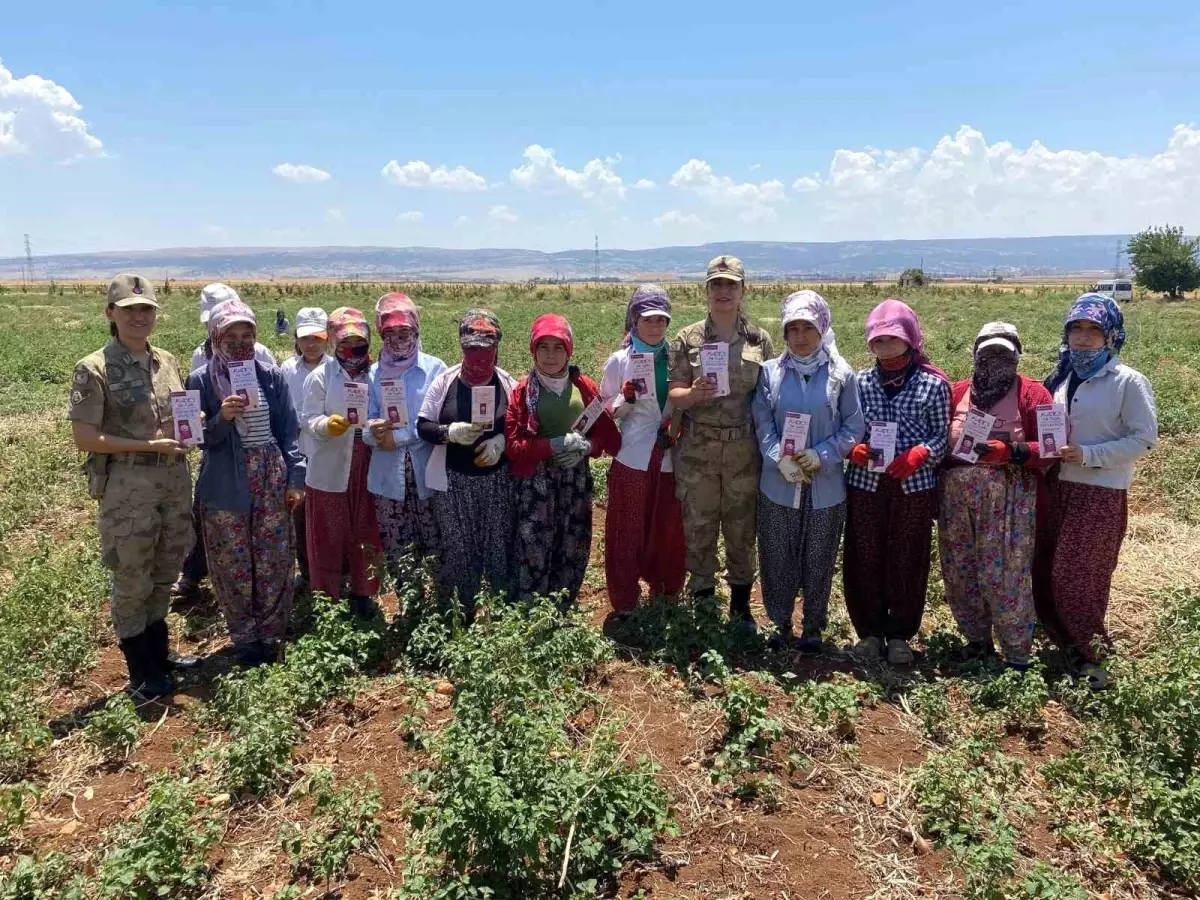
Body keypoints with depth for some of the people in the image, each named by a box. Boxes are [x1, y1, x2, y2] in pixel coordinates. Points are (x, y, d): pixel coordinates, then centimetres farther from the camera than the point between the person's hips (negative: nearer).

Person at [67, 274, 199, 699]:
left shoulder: (167, 361, 7)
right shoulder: (94, 369, -11)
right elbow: (85, 438, -14)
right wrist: (148, 445, -17)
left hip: (174, 480, 6)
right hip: (128, 486, -6)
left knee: (164, 573, 18)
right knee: (132, 580, 7)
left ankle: (159, 651, 36)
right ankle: (141, 669, 23)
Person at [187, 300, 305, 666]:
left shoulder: (272, 377, 1)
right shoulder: (201, 381, -3)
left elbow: (289, 431, 5)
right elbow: (200, 439, -1)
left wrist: (296, 477, 0)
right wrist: (221, 418, -21)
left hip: (272, 484, 1)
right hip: (226, 489, -1)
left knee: (275, 563, 6)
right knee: (233, 566, 7)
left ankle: (270, 635, 22)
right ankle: (245, 638, 23)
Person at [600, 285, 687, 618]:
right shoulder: (619, 360, -2)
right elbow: (607, 409, 0)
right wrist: (626, 398, -18)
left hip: (670, 457, 2)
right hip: (633, 458, -2)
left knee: (669, 531, 10)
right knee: (628, 532, 3)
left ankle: (665, 593, 29)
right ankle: (624, 602, 16)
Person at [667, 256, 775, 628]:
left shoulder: (760, 339, 4)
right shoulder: (687, 339, 1)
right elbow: (674, 394, -2)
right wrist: (693, 393, -24)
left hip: (744, 452, 1)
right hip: (697, 452, -1)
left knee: (743, 531, 11)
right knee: (698, 530, 7)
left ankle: (740, 605, 28)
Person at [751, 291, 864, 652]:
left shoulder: (841, 374, -3)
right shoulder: (770, 372, 1)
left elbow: (854, 428, -1)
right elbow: (763, 424, 0)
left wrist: (821, 456, -14)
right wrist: (780, 459, -15)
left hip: (826, 484, -1)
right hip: (779, 483, 1)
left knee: (819, 559, 10)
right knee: (778, 558, 10)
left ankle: (814, 626, 27)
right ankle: (781, 623, 28)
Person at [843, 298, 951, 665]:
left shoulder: (933, 384, -1)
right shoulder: (860, 382, 5)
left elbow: (941, 436, 1)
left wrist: (918, 456, -17)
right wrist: (854, 449, -13)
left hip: (914, 485, -1)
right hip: (865, 483, 2)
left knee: (908, 560, 7)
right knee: (863, 558, 6)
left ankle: (900, 634, 23)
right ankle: (870, 630, 23)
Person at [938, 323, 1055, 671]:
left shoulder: (1032, 394, 3)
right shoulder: (958, 392, 14)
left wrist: (1011, 452, -20)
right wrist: (937, 493, 4)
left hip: (1008, 497, -4)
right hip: (956, 494, 5)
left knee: (1005, 576, -4)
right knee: (959, 572, 11)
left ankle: (1017, 655, 11)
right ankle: (976, 639, 30)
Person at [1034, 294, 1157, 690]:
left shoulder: (1129, 382, -9)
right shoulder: (1060, 378, 8)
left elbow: (1144, 438, -11)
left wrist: (1088, 455, -19)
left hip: (1101, 494, -6)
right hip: (1056, 487, 6)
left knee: (1077, 578, -3)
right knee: (1046, 572, 10)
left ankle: (1091, 653, 16)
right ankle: (1066, 642, 28)